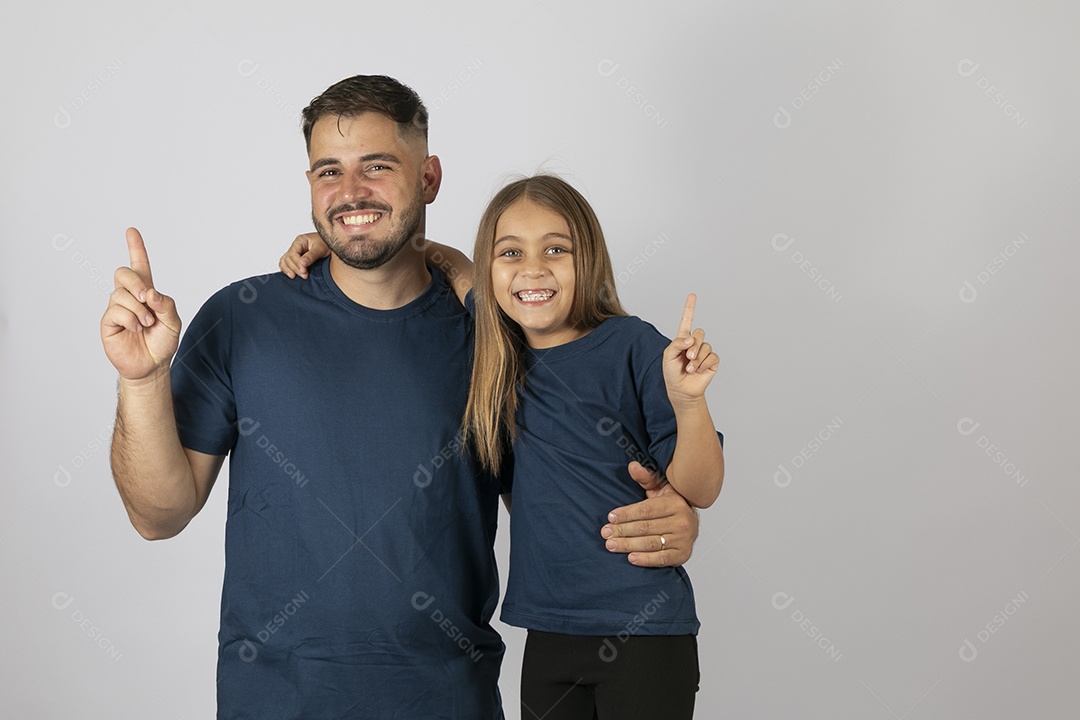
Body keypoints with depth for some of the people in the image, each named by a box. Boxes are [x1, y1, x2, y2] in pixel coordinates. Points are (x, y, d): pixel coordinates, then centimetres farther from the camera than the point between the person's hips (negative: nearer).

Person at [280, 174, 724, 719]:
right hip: (548, 633, 5)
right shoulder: (501, 350, 2)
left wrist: (687, 401, -27)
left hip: (643, 634, -4)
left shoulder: (632, 347, -11)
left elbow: (699, 490, -10)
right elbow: (453, 265, 20)